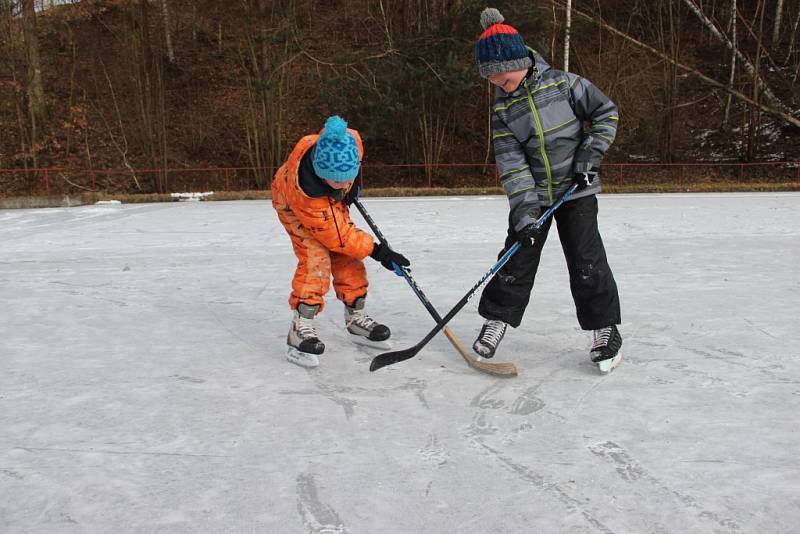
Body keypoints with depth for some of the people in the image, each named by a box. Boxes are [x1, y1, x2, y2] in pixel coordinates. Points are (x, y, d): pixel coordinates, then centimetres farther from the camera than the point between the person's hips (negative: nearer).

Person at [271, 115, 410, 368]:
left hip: (331, 201, 6)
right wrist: (375, 250, -29)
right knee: (315, 260, -22)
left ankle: (356, 319, 18)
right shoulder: (303, 189, -44)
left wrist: (350, 188, 2)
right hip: (294, 204, -5)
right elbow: (335, 234, -33)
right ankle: (301, 328, -12)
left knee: (348, 259, 2)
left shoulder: (351, 141, -35)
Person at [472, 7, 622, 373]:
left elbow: (606, 113, -2)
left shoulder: (562, 83, -10)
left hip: (576, 189, -2)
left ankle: (604, 328, 10)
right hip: (532, 195, 2)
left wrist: (590, 154, -11)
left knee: (586, 259, -4)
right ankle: (497, 319, 19)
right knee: (517, 258, 3)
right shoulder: (501, 108, -3)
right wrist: (523, 207, -19)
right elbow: (510, 162, -10)